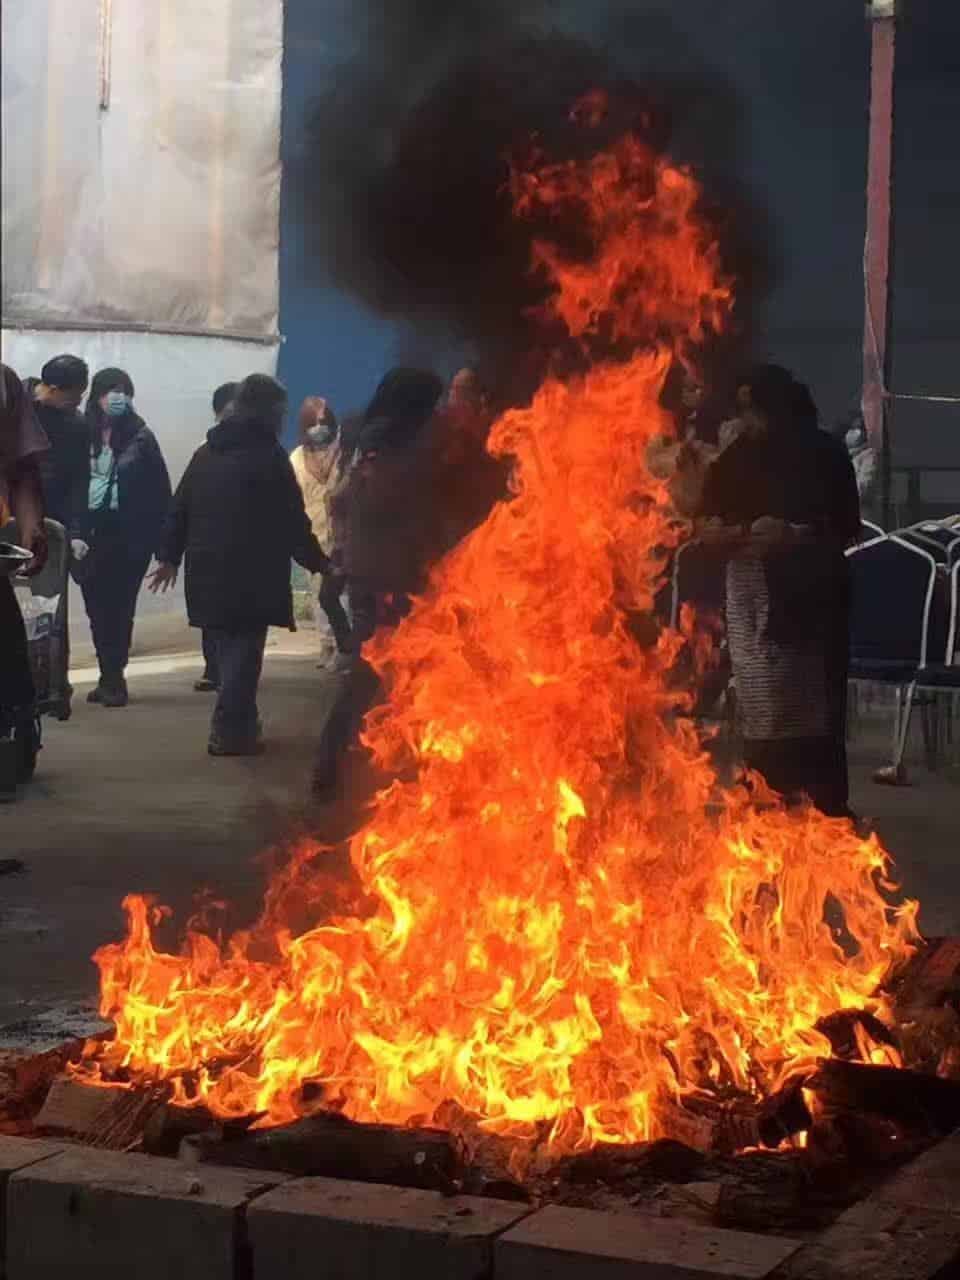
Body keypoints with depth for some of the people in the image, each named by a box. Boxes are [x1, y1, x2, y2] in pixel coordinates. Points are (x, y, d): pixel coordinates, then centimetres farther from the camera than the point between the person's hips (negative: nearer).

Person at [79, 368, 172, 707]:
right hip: (91, 532, 2)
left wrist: (156, 537, -7)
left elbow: (159, 491, -1)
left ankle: (113, 678, 3)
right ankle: (111, 677, 15)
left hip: (129, 535, -2)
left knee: (119, 606, -1)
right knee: (97, 607, 5)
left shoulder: (139, 436, -1)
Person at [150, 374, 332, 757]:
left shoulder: (206, 453, 13)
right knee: (244, 649, -2)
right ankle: (230, 731, -4)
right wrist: (318, 562, 2)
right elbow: (293, 520, -8)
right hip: (251, 574, -7)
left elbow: (179, 507, 16)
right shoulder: (269, 455, -7)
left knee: (227, 648, 16)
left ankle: (240, 722, 22)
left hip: (207, 571, 7)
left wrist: (170, 555, 24)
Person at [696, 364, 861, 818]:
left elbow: (848, 528, -2)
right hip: (752, 598, 3)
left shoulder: (822, 455, 0)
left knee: (815, 710, -4)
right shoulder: (738, 457, 8)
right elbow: (706, 526, 8)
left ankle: (829, 812, 3)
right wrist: (745, 533, -12)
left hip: (811, 595, -3)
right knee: (763, 711, 2)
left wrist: (796, 536, -17)